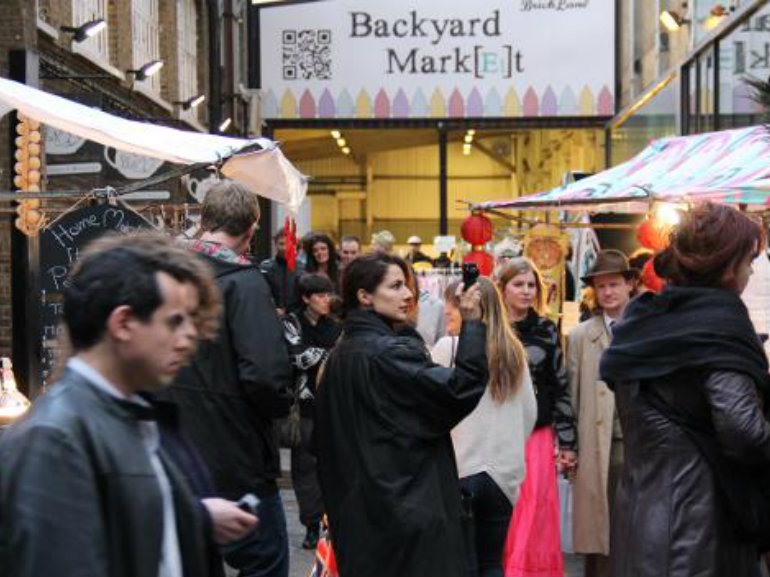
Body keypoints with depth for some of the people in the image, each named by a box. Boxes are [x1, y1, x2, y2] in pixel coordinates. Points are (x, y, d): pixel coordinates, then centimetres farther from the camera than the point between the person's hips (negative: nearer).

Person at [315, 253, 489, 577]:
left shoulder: (340, 355, 10)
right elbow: (460, 390, -22)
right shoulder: (391, 353, -16)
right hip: (411, 508, -9)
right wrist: (472, 323, -15)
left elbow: (325, 441, 16)